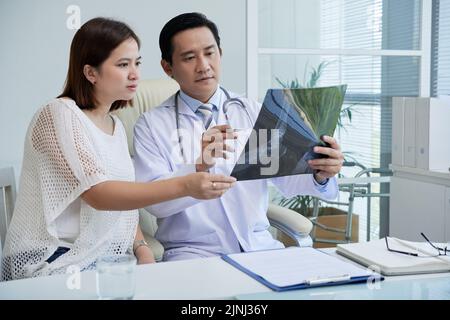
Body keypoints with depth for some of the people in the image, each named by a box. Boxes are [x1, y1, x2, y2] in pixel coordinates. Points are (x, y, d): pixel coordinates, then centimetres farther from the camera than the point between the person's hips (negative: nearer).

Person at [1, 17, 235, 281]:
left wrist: (141, 248, -1)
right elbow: (98, 194, -23)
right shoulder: (59, 115, -12)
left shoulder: (116, 125, 13)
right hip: (55, 264, -7)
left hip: (107, 263, 7)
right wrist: (184, 186, -31)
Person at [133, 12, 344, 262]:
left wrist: (320, 175, -25)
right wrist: (200, 166, -30)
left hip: (258, 246, 3)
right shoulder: (151, 125, 0)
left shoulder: (253, 112, 8)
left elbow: (285, 176, -3)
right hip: (193, 251, -3)